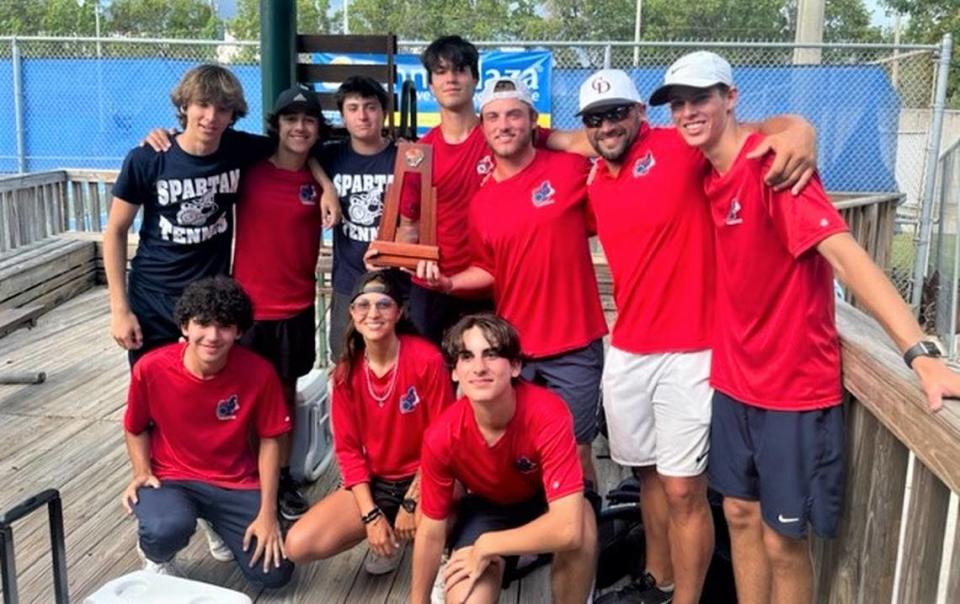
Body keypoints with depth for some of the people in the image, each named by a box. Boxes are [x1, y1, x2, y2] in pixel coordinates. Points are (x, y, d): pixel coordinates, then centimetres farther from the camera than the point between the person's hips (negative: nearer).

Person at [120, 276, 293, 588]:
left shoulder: (258, 372, -17)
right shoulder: (151, 368, -16)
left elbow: (269, 439, -5)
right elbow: (136, 429, 3)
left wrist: (267, 512, -9)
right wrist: (142, 474, -14)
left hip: (236, 483, 2)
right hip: (171, 478, -1)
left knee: (274, 572, -9)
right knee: (167, 529, -36)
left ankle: (220, 525, 22)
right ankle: (155, 557, 5)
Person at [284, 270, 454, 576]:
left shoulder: (427, 359, -17)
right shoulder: (346, 370, -4)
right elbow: (347, 447, 0)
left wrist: (411, 503, -15)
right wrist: (370, 515, -10)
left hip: (423, 478, -4)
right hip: (372, 481, 5)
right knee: (298, 546, -12)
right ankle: (392, 535, 11)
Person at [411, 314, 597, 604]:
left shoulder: (548, 414, -36)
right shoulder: (441, 437, -27)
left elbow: (568, 528, -41)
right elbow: (431, 532, -12)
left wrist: (486, 546, -30)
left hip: (545, 501, -2)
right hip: (486, 507, 2)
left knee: (579, 523, -37)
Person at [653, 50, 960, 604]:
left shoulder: (773, 163, -19)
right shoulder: (705, 172, 3)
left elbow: (844, 253, -30)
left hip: (796, 387, -7)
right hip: (735, 379, 7)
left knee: (783, 540, 6)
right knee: (741, 515, 18)